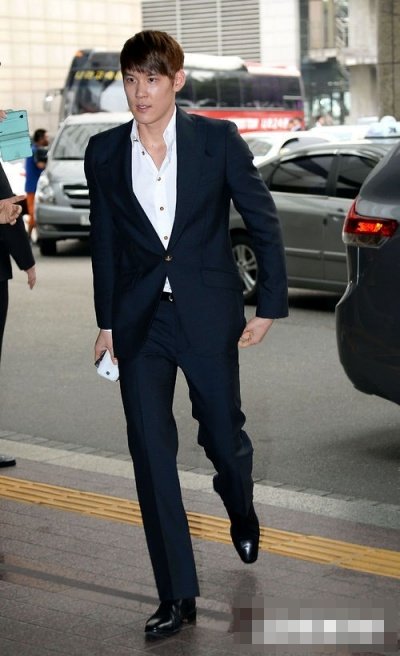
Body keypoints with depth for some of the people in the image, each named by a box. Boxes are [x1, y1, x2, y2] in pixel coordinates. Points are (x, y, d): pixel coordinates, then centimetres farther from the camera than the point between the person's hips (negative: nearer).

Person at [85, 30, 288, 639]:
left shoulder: (217, 138, -4)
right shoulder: (104, 151, 3)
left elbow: (264, 222, 1)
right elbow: (103, 241, 11)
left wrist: (270, 305, 0)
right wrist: (106, 321, 12)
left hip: (208, 314, -2)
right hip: (140, 320, 2)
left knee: (222, 434, 9)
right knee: (151, 453, -1)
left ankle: (242, 512, 46)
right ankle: (177, 595, 8)